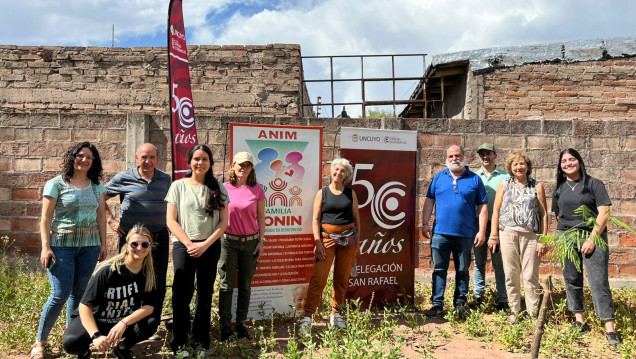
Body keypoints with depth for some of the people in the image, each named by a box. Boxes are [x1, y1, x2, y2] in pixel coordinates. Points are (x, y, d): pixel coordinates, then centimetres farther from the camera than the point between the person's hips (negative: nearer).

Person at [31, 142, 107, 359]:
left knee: (79, 293, 8)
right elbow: (46, 218, -4)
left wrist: (103, 243, 9)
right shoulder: (56, 184, -2)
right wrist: (46, 247, -10)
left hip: (89, 245, 4)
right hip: (62, 245, -4)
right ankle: (40, 341, 12)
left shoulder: (97, 185, 9)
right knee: (60, 295, -6)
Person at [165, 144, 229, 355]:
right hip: (184, 246, -1)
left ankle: (201, 341, 20)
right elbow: (171, 221, -1)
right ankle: (179, 343, 12)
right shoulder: (179, 186, 3)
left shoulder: (218, 188, 5)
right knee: (182, 294, -1)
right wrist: (189, 244, -10)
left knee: (205, 294, 8)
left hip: (210, 247, 1)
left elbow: (223, 222, 2)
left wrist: (205, 244, -9)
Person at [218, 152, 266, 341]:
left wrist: (262, 240, 2)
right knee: (227, 285, 3)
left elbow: (260, 217, 7)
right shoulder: (224, 188, 0)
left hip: (251, 242, 1)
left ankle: (241, 323, 22)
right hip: (228, 241, -1)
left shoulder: (257, 190, 2)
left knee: (245, 285, 9)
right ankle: (225, 325, 14)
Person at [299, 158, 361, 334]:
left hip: (348, 237, 2)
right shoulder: (322, 193, 4)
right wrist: (318, 242, -9)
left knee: (342, 278, 7)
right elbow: (315, 219, 1)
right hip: (327, 236, -2)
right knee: (319, 277, -10)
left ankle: (336, 313, 22)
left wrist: (356, 241, 7)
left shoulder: (351, 193, 9)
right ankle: (307, 316, -7)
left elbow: (356, 218, 12)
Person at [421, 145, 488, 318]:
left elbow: (482, 206, 3)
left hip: (465, 234, -1)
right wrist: (425, 224, 0)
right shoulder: (439, 177, 8)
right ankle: (437, 304, 9)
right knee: (439, 270, 3)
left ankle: (460, 304, 22)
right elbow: (429, 200, 8)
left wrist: (482, 231, -4)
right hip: (440, 233, 1)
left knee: (462, 271, 10)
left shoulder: (474, 179, 4)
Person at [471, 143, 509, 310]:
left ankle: (502, 299, 10)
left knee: (499, 263, 2)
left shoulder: (505, 177, 4)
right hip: (478, 223, 2)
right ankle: (478, 296, 17)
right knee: (478, 262, 8)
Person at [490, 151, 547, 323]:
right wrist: (494, 235, 3)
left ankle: (533, 313, 9)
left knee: (530, 276, -1)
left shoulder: (537, 186, 7)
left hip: (530, 235, -1)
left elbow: (543, 213, 4)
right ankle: (514, 311, 17)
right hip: (508, 234, 1)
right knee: (511, 275, 6)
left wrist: (543, 239, -2)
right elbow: (496, 211, 9)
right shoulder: (504, 185, 10)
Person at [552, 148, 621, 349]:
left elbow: (604, 213, -7)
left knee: (599, 282, -9)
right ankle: (579, 319, 20)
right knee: (572, 280, 7)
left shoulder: (594, 184, 0)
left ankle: (610, 330, -5)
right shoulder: (559, 188, 12)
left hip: (593, 236, -4)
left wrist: (592, 239, -13)